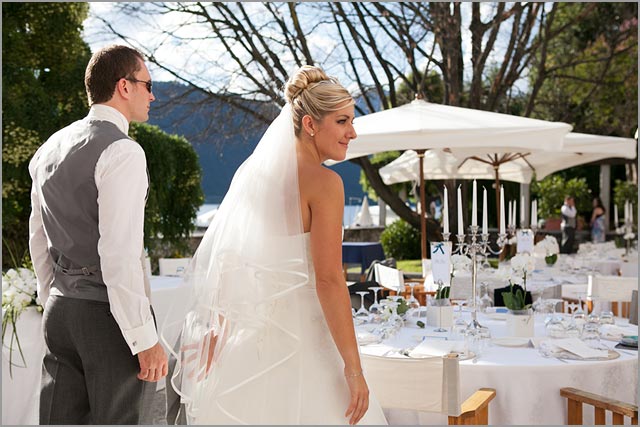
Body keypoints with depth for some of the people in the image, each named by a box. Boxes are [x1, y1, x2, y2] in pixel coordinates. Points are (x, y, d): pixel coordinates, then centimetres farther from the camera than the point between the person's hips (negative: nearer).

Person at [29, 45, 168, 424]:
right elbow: (119, 254, -21)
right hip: (109, 313, -8)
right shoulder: (123, 152, -15)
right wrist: (146, 339, -18)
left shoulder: (50, 149, 11)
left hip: (60, 309, 8)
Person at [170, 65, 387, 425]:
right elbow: (328, 279, -18)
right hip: (296, 341, -7)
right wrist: (354, 369, -15)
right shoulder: (323, 182, -13)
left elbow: (225, 264, 11)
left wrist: (219, 330, 18)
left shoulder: (253, 171, 8)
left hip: (245, 340, 7)